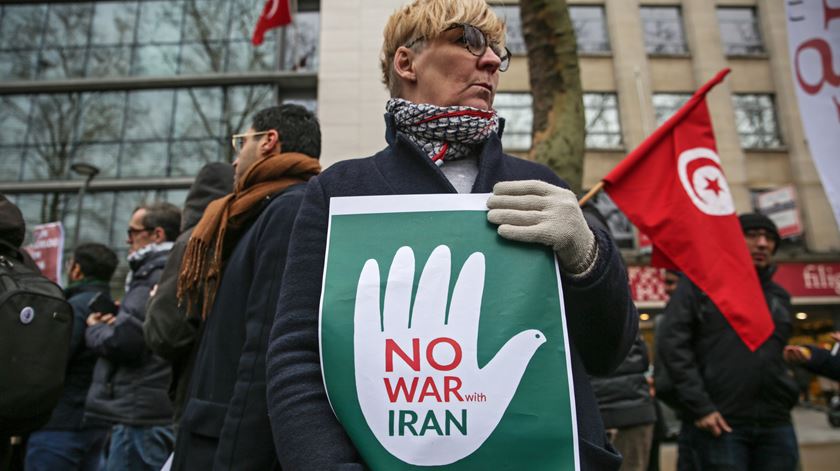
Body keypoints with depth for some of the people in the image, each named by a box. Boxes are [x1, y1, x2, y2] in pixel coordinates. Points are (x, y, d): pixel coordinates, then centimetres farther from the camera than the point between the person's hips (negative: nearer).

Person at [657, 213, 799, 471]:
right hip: (716, 424, -5)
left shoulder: (779, 295, 19)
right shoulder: (700, 281, 1)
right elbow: (672, 342, -8)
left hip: (776, 425, 6)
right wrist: (698, 406, -13)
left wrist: (789, 392, 10)